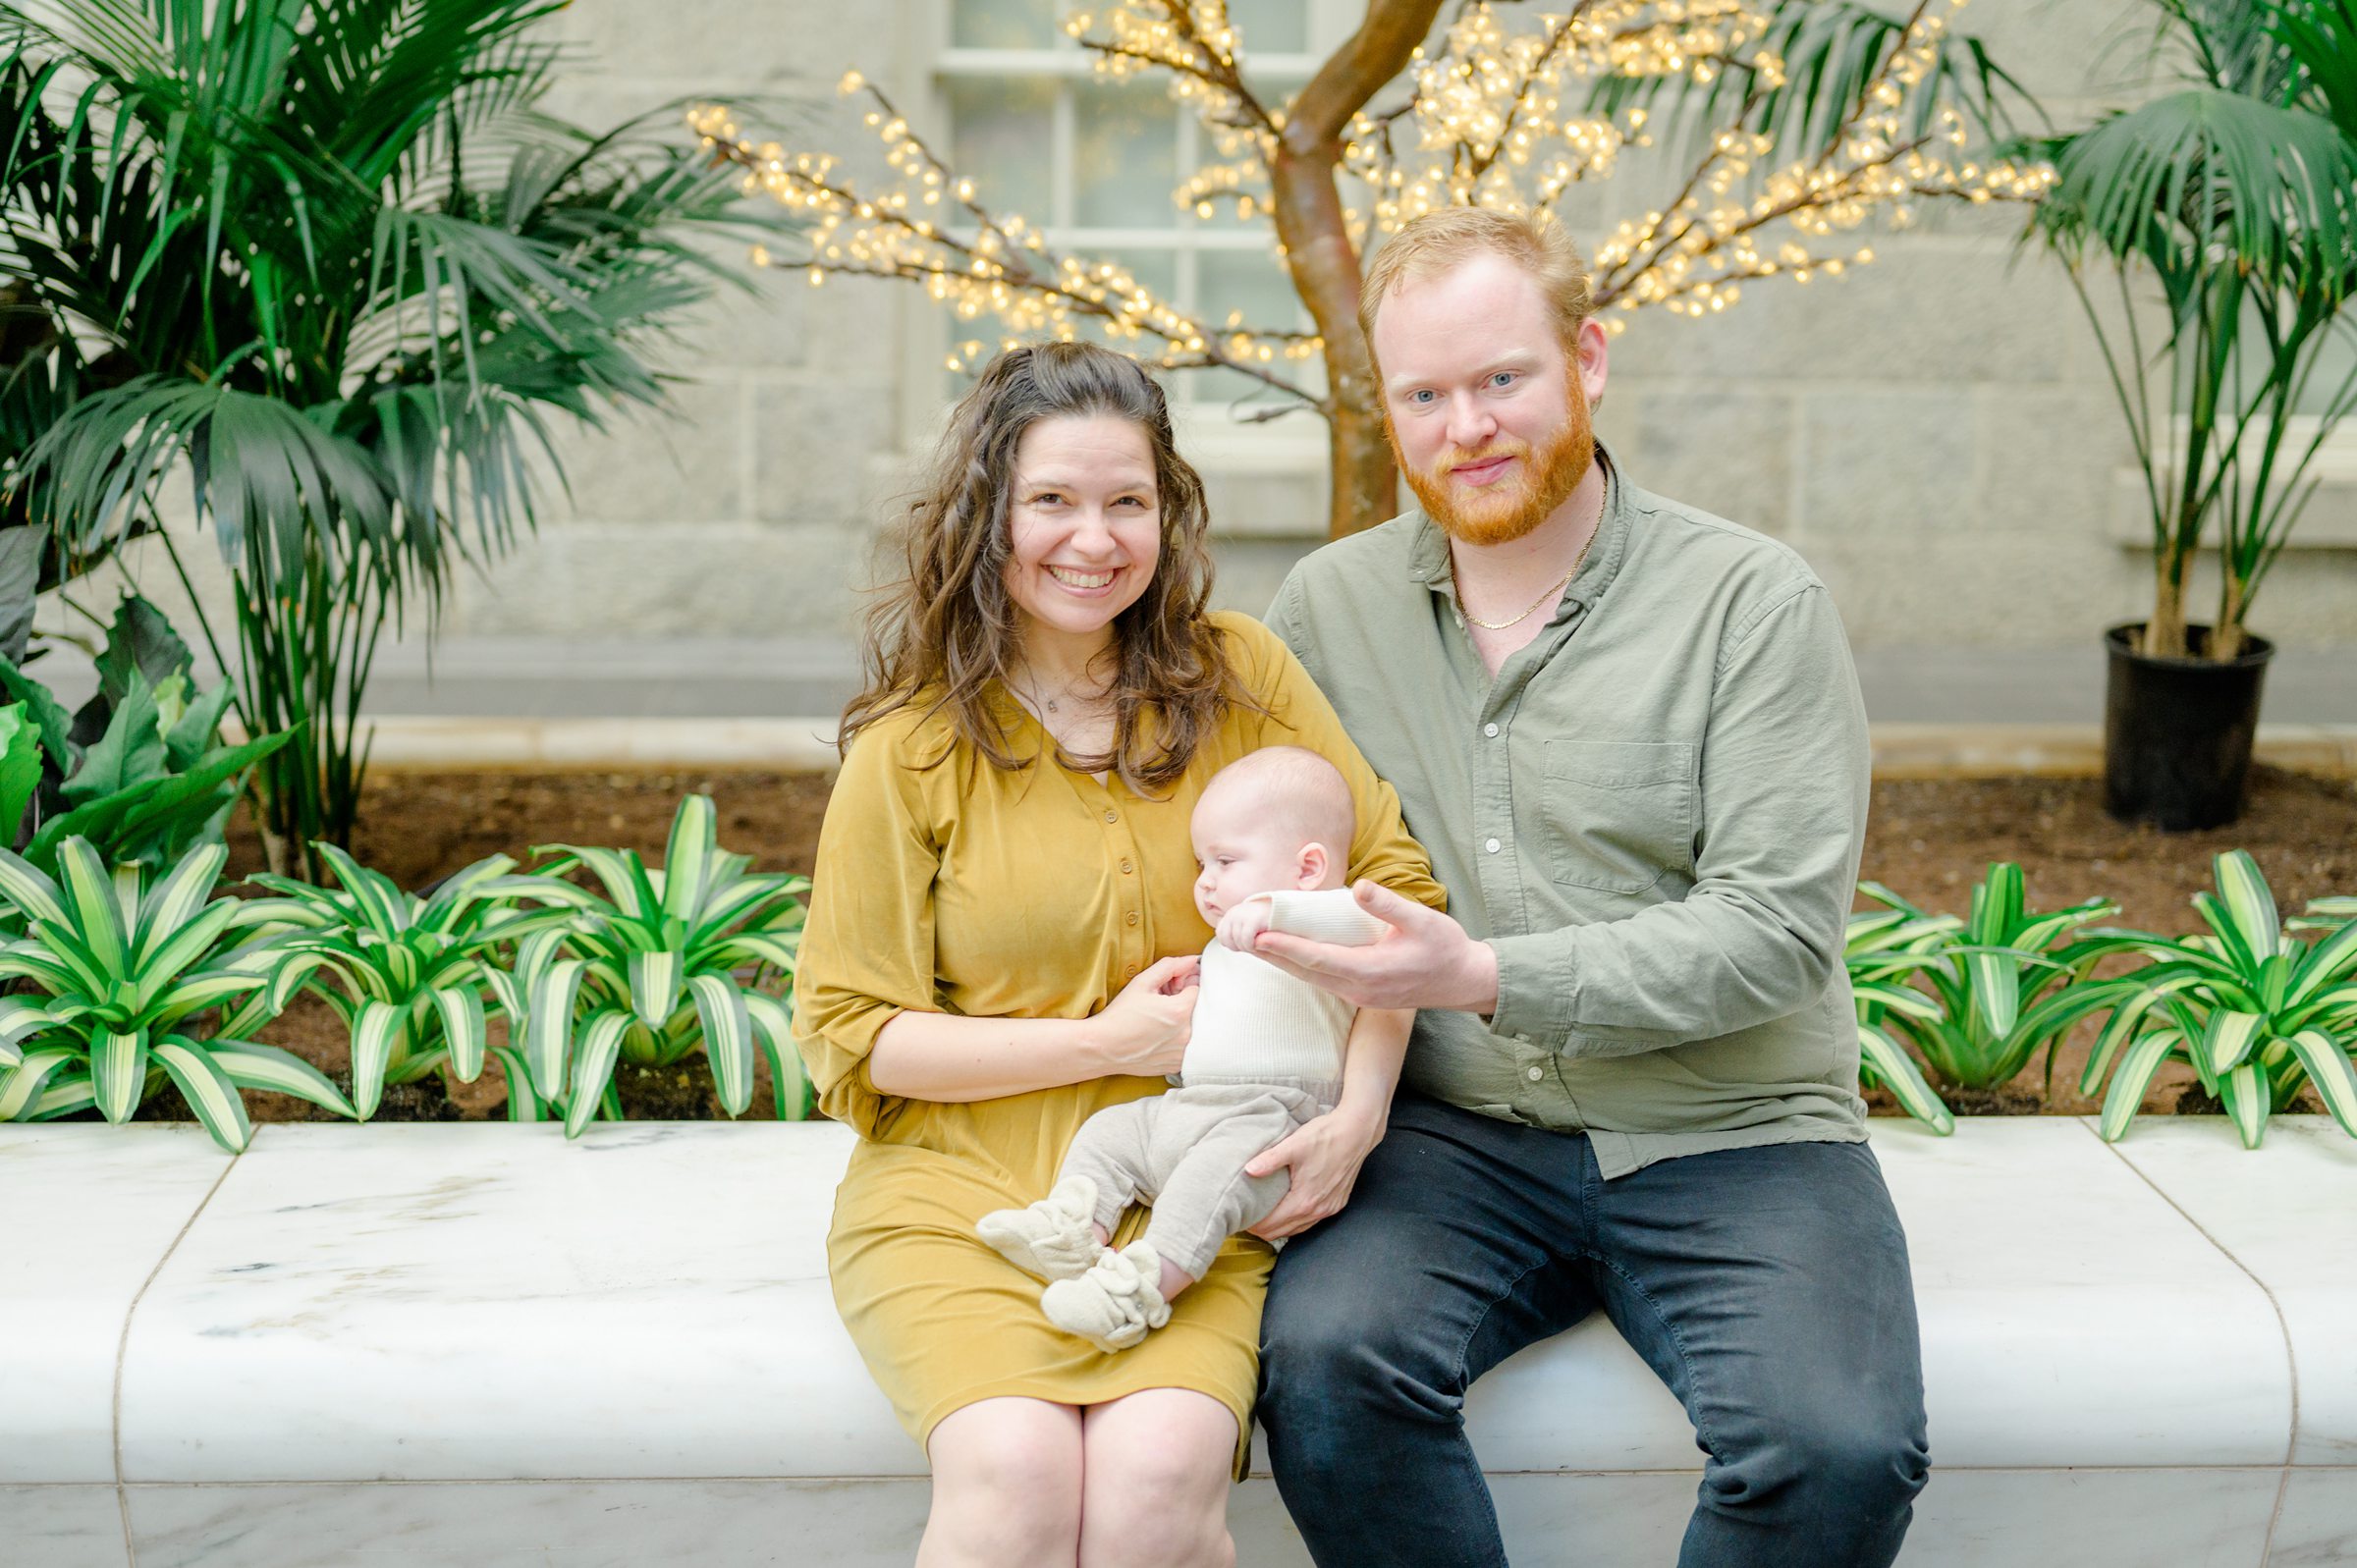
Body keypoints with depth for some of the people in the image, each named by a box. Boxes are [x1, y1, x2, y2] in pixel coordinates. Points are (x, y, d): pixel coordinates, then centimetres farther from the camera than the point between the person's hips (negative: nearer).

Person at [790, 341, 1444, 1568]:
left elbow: (1390, 883, 7)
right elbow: (849, 1038, 1)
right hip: (959, 1199, -1)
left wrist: (1361, 1107, -8)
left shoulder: (1240, 678, 4)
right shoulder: (909, 750, 0)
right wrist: (1106, 1040, -8)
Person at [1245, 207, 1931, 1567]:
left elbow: (1777, 928, -11)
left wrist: (1491, 978, -20)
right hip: (1454, 1135, 2)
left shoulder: (1755, 603, -4)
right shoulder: (1329, 604, 9)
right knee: (1327, 1357, -28)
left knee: (1837, 1449, -27)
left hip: (1727, 1138, -2)